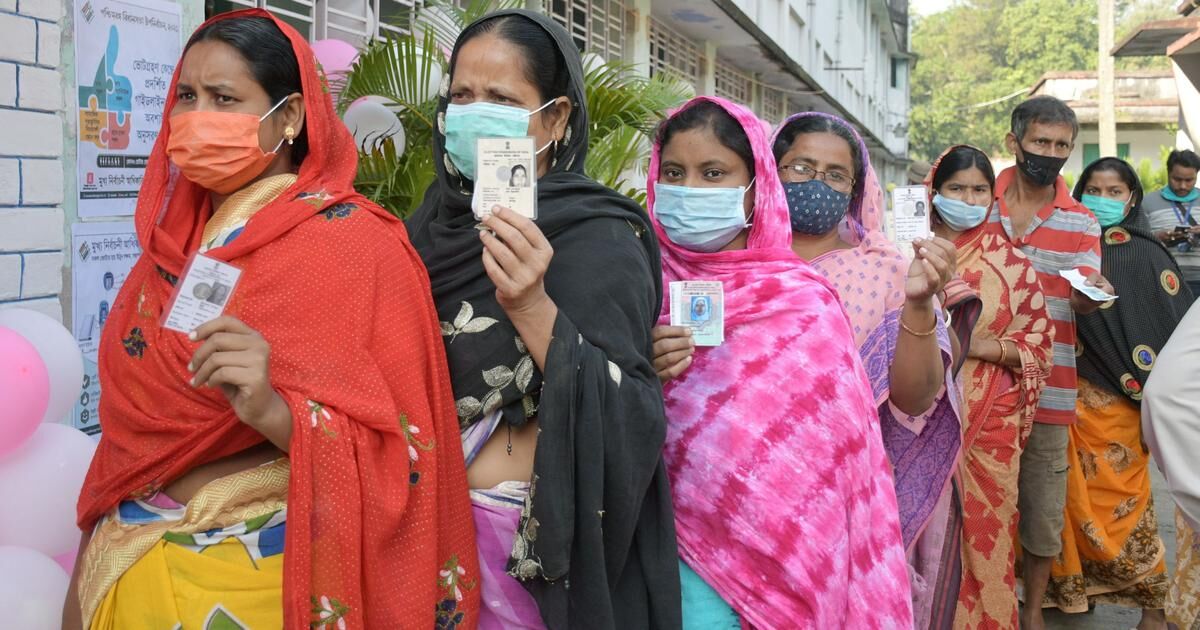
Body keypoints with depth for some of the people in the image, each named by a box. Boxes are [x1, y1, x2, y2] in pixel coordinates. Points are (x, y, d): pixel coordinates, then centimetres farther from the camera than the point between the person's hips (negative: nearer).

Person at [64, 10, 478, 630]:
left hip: (259, 576, -6)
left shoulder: (354, 241, -14)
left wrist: (272, 410, -33)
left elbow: (400, 451, -18)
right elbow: (131, 426, 11)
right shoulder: (175, 239, 5)